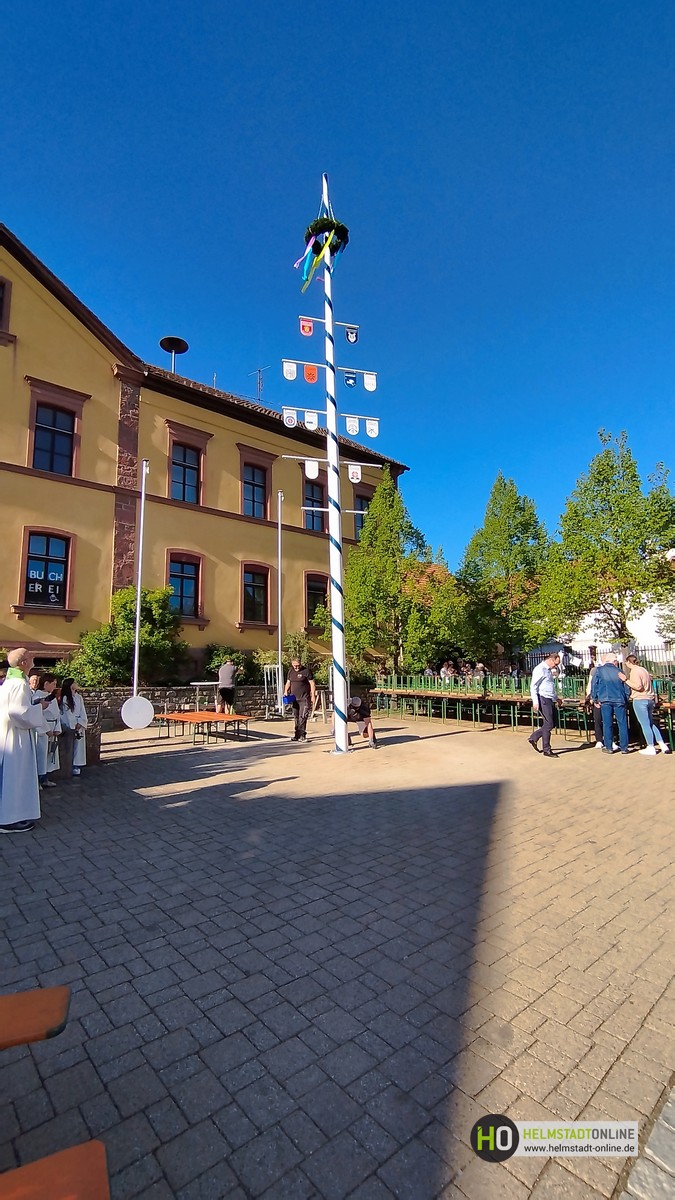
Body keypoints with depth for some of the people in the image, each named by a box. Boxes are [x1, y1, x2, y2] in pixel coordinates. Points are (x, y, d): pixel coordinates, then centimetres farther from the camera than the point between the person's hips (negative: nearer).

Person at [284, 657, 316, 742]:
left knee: (302, 717, -10)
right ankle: (298, 735, 21)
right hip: (294, 698, 6)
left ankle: (301, 735, -6)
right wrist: (286, 692, 5)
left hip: (304, 699, -6)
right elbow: (288, 683, 21)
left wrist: (313, 696, -10)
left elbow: (312, 684, -6)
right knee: (296, 717, 12)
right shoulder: (291, 672, 13)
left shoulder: (306, 671, -6)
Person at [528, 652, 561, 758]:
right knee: (548, 725, -4)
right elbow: (533, 686, -17)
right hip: (543, 699, -9)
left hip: (550, 700, 9)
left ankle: (533, 738, 24)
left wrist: (556, 698, 24)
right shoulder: (540, 669, -13)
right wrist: (535, 702, -21)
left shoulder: (549, 670, 16)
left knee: (552, 723, 12)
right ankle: (546, 750, 7)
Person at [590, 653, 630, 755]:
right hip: (619, 700, 1)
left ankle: (608, 747, 7)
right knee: (622, 724, 7)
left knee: (607, 724, 4)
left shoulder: (598, 670, 4)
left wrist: (595, 699, 11)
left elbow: (594, 685, 3)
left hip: (605, 700, -1)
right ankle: (624, 747, 9)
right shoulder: (619, 671, 9)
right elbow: (627, 688, 12)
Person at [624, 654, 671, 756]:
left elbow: (638, 686, -23)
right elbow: (649, 683, 21)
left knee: (645, 725, -1)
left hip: (640, 700, -9)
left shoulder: (634, 671, -13)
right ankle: (663, 745, 14)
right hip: (650, 699, 9)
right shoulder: (644, 669, 14)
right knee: (651, 723, 17)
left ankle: (651, 748, 3)